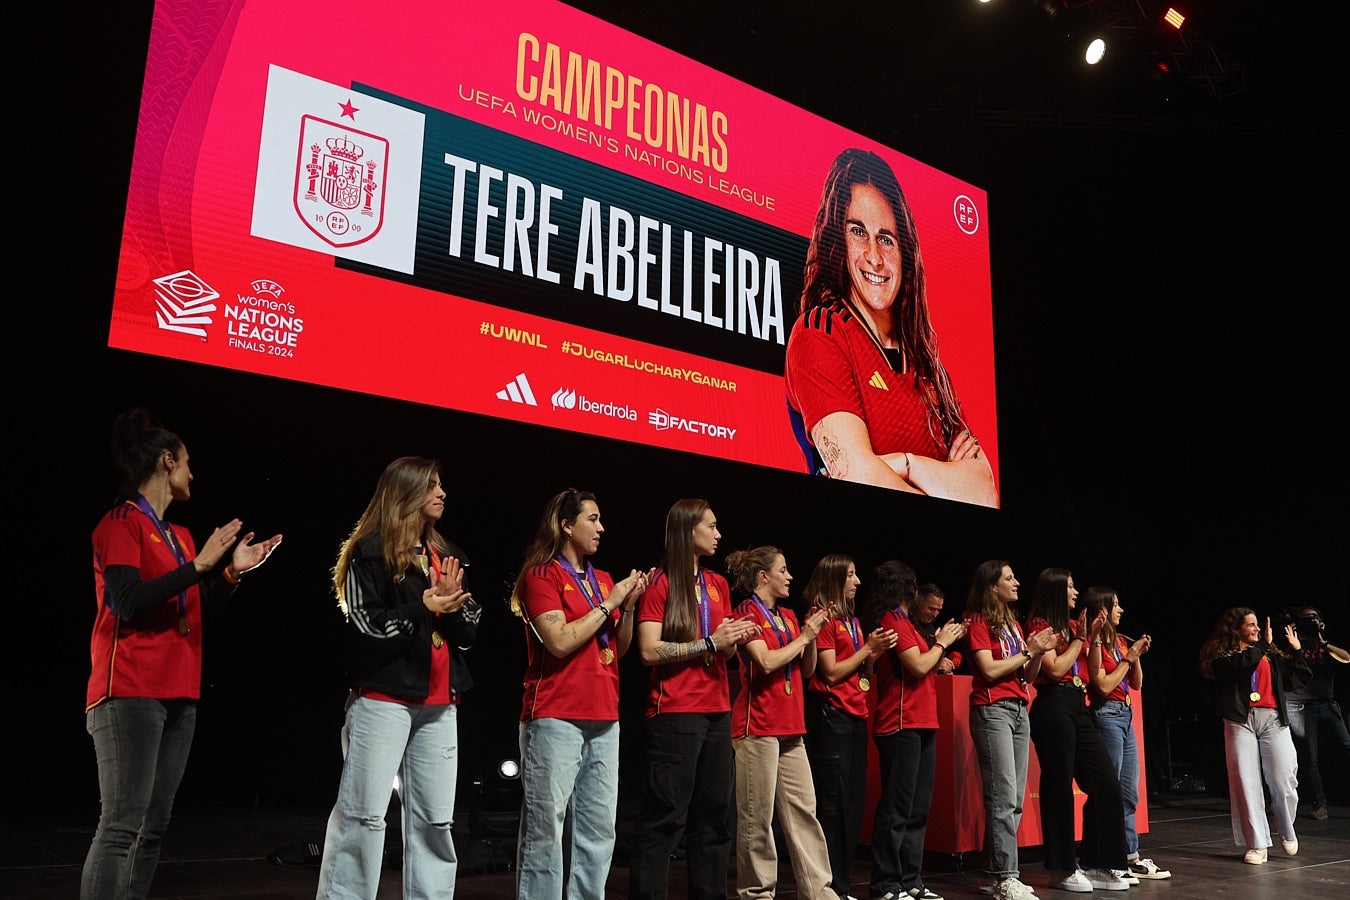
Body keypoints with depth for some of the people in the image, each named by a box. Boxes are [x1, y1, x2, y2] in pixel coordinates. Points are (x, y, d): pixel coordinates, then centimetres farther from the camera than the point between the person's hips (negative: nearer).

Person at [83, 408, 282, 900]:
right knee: (122, 825, -12)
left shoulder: (180, 536, 18)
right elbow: (127, 603, -17)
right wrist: (200, 564, -15)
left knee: (154, 825, 8)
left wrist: (233, 570, 8)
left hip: (178, 694, 8)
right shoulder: (121, 523, -5)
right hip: (131, 693, -8)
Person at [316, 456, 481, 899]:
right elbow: (364, 626, -11)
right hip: (384, 699, -6)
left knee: (435, 818, 8)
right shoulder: (370, 552, -4)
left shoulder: (448, 557, 16)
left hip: (439, 703, 6)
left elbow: (469, 632, 13)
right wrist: (422, 608, -13)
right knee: (364, 811, -3)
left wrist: (452, 605, -7)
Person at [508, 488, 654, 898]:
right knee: (545, 828, -4)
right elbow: (560, 642, -15)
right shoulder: (542, 575, -3)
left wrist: (629, 605, 3)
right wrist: (608, 602, -9)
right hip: (555, 718, -7)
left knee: (599, 830, 7)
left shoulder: (604, 580, 16)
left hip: (604, 719, 7)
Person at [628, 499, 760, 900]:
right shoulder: (659, 583, -6)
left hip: (717, 713, 7)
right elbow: (650, 651, -14)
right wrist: (710, 643, -15)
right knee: (665, 817, -6)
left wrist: (737, 638, -2)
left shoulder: (718, 585, 15)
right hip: (674, 715, -7)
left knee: (715, 813, 10)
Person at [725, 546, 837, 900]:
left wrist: (813, 636, 2)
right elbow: (767, 661, -18)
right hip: (758, 725, -8)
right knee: (758, 815, -1)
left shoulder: (788, 616, 16)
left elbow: (807, 670, 16)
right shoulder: (748, 613, -6)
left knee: (803, 810, 7)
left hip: (791, 726, 8)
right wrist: (803, 636, -7)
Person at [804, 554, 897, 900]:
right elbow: (831, 673, -13)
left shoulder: (851, 620, 17)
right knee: (833, 804, -6)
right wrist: (867, 647, -8)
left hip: (856, 715, 9)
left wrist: (874, 654, 0)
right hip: (831, 715, -9)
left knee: (854, 803, 9)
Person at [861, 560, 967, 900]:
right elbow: (918, 666, -17)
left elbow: (924, 665, 16)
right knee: (896, 808, -6)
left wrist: (942, 641, 11)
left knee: (917, 808, 12)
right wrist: (941, 643, -2)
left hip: (921, 725, 10)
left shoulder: (901, 621, 19)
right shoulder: (894, 621, -10)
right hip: (902, 725, -10)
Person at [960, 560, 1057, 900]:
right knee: (1004, 798, -11)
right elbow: (990, 670, -14)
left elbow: (1027, 676, 17)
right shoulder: (979, 623, -4)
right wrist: (1028, 650, -7)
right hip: (992, 710, -8)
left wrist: (1038, 652, 0)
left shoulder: (1013, 624, 18)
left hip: (1019, 709, 8)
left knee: (1015, 800, 6)